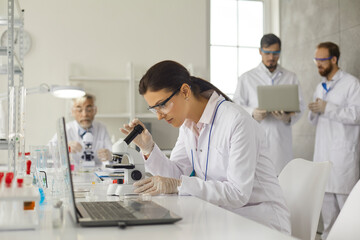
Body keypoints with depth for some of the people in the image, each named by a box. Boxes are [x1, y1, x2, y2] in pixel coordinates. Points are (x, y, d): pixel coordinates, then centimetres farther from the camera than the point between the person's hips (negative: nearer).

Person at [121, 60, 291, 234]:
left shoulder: (237, 122, -22)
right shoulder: (187, 122, 5)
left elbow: (238, 193, -24)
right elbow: (176, 172, 5)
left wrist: (179, 185, -29)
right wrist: (148, 147, -11)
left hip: (261, 217, -7)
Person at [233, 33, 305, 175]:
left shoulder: (290, 78, 15)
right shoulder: (247, 78, 11)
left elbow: (300, 105, 10)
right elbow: (237, 105, 6)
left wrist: (288, 117, -12)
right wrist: (252, 113, -16)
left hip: (281, 138, 2)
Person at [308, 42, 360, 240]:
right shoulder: (320, 87, 19)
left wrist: (327, 108, -16)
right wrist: (314, 112, 0)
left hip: (343, 154, -7)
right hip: (322, 153, 7)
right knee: (325, 199, 9)